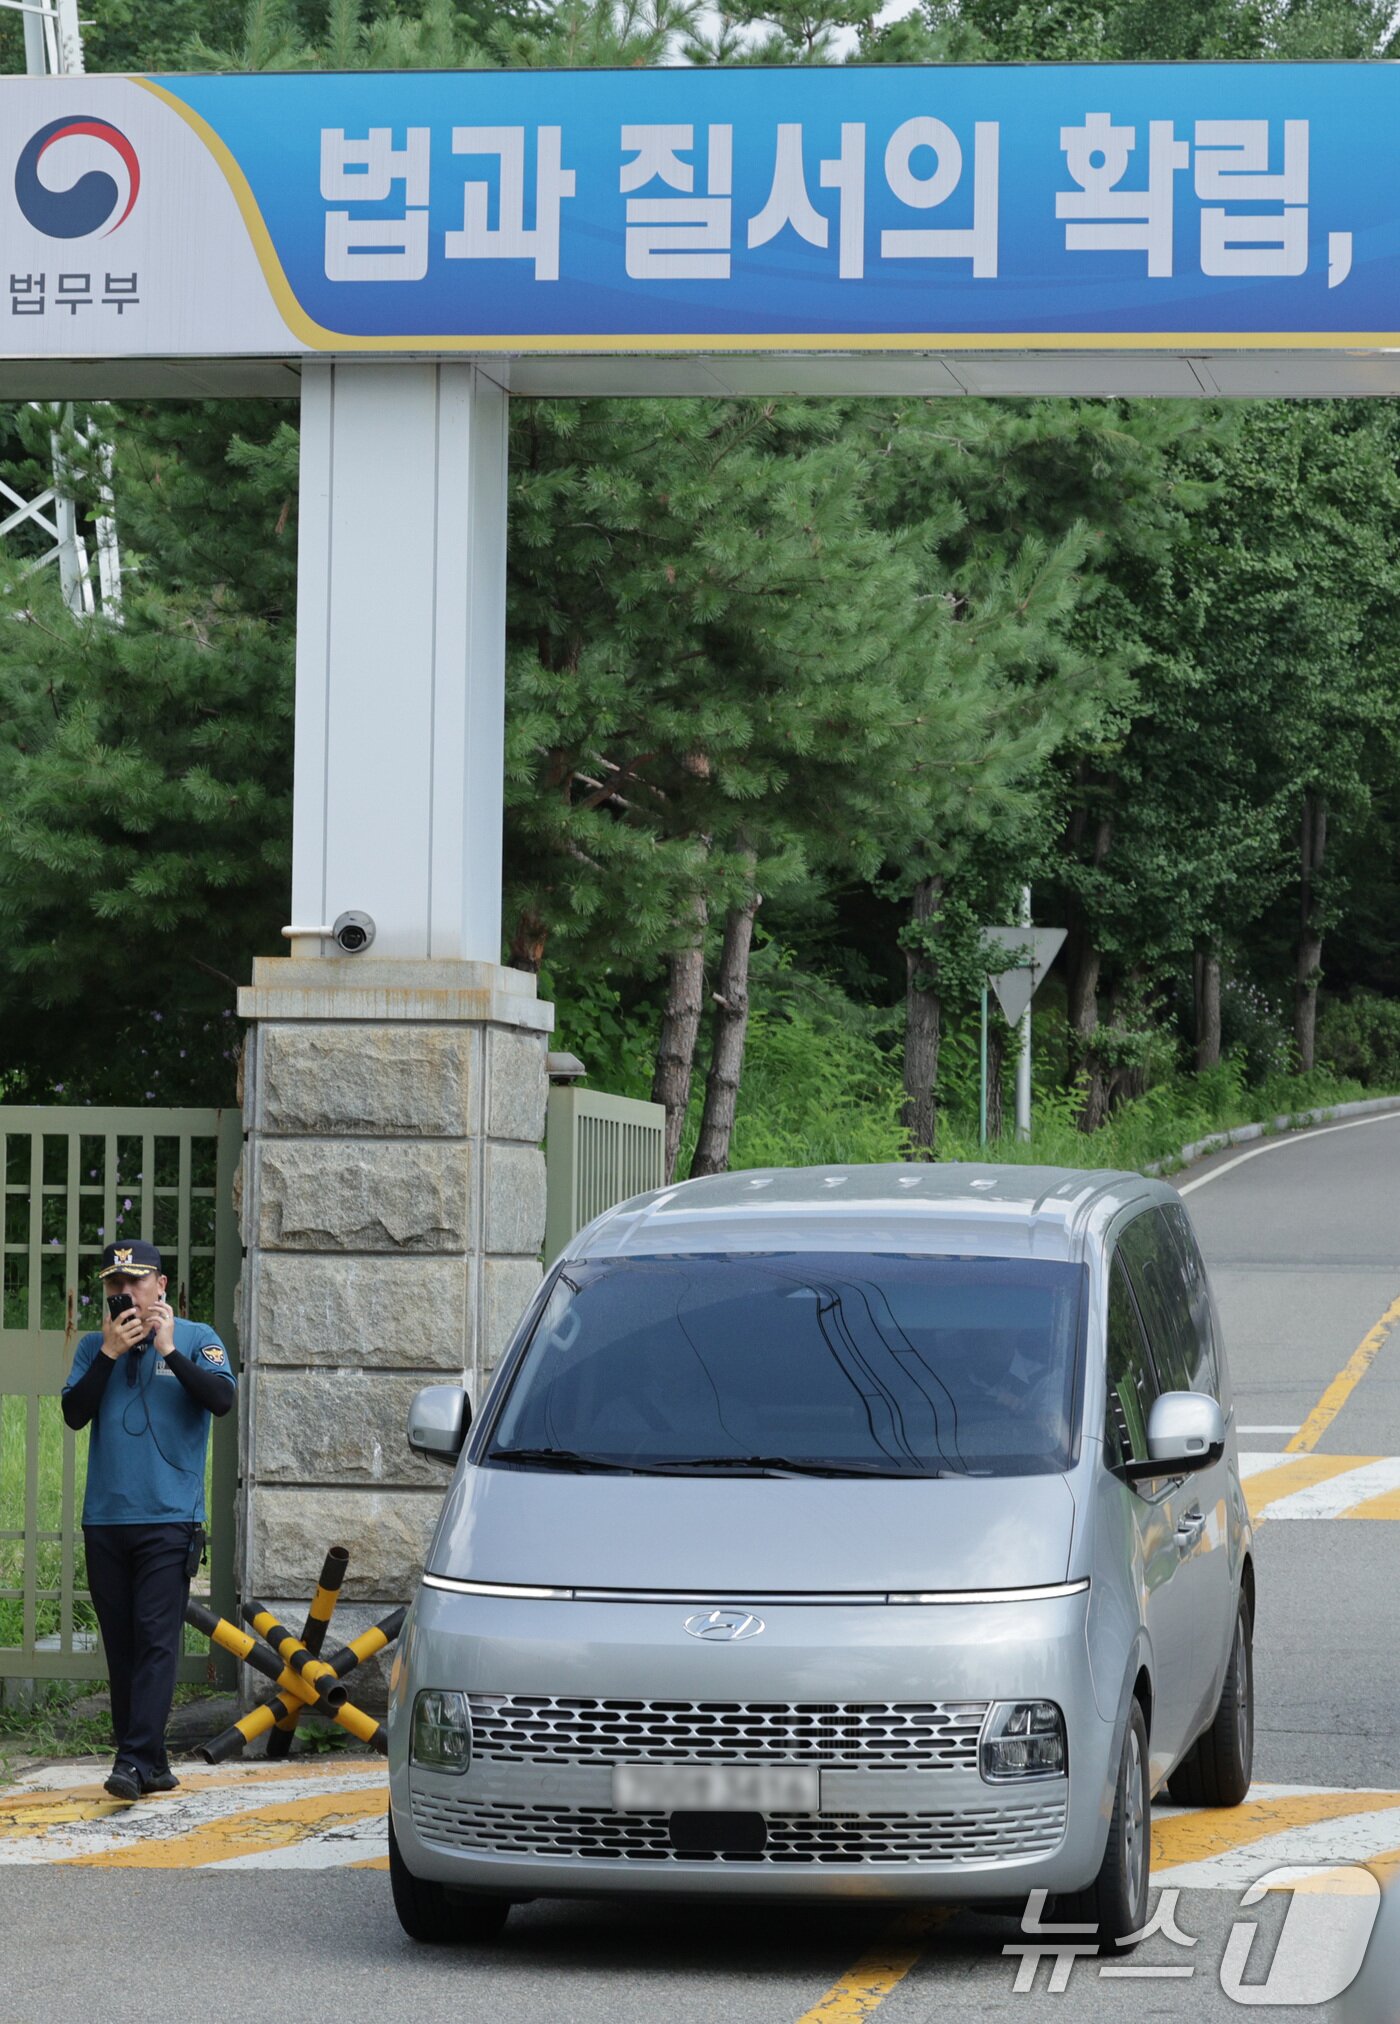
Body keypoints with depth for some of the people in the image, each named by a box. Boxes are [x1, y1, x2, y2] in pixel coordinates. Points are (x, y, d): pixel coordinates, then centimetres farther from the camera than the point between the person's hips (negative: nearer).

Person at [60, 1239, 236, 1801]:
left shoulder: (196, 1340, 4)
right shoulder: (93, 1347, 12)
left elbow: (221, 1399, -11)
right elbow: (74, 1413, 0)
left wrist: (168, 1350, -14)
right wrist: (110, 1353, -8)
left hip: (169, 1520, -4)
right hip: (105, 1519, 4)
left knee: (156, 1639, -12)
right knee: (121, 1645, 5)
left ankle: (136, 1760, -18)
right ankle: (153, 1765, 11)